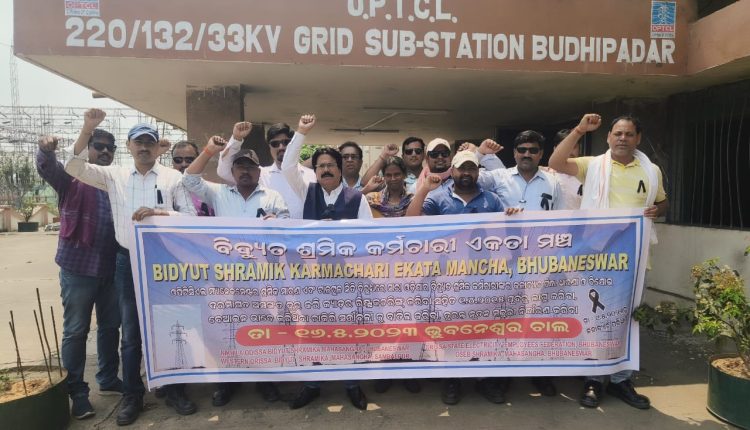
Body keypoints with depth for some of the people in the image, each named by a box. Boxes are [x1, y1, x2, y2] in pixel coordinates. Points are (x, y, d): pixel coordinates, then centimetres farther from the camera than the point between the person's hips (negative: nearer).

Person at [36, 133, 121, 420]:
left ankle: (108, 379, 30)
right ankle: (76, 392, 16)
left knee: (110, 326, 14)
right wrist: (46, 150, -43)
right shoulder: (72, 177, -1)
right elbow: (48, 168, -22)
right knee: (76, 330, 5)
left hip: (111, 268, 4)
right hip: (78, 267, -4)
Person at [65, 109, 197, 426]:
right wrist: (87, 130, -16)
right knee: (130, 331, 11)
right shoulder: (114, 176, 6)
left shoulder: (173, 177, 0)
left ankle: (172, 389, 25)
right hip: (128, 261, 2)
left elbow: (191, 216, -3)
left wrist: (159, 212, -20)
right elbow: (75, 168, -4)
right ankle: (132, 395, 26)